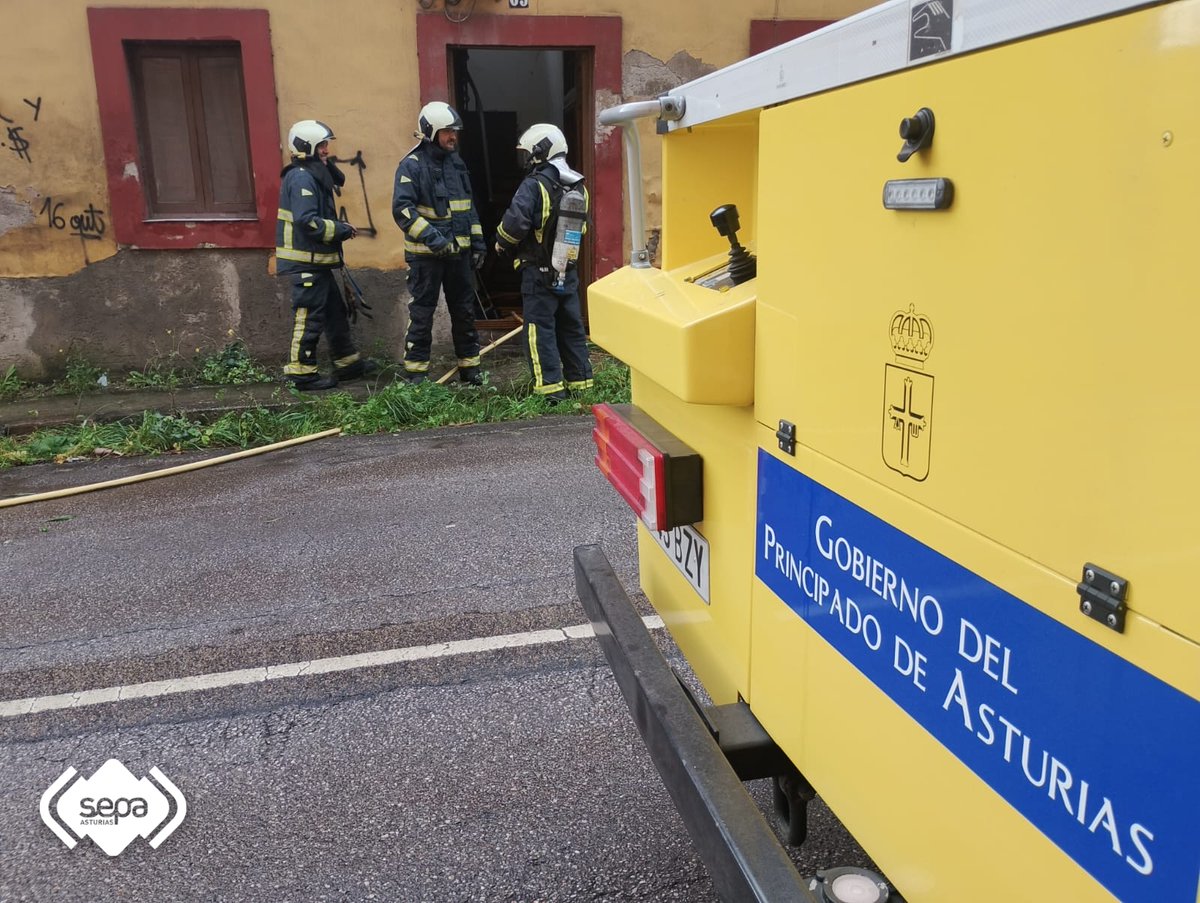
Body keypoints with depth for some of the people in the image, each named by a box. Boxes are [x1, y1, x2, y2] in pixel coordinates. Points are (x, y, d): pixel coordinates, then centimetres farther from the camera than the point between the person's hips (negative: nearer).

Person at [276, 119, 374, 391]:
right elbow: (306, 220, -24)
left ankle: (348, 363, 28)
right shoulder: (301, 178, -16)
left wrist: (328, 165, 2)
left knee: (335, 312, 17)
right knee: (309, 317, -5)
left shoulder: (313, 174, 14)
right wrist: (341, 229, -16)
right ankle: (302, 373, 2)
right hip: (305, 261, -10)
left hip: (316, 261, 10)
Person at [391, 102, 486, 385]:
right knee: (422, 313, 0)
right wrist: (431, 237, -25)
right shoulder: (412, 165, -9)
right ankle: (415, 371, 9)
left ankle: (470, 366, 22)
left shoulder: (456, 163, 13)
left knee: (465, 310, 11)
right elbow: (402, 208, -18)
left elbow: (469, 207, 19)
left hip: (459, 251, 6)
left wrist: (477, 243, 14)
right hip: (426, 254, -6)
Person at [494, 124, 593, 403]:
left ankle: (550, 387, -2)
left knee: (540, 329, -1)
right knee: (571, 327, 14)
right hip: (568, 270, 7)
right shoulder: (577, 186, 8)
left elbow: (515, 223, -24)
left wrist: (502, 244, -6)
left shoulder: (535, 185, -16)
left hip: (539, 271, -7)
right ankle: (580, 380, 19)